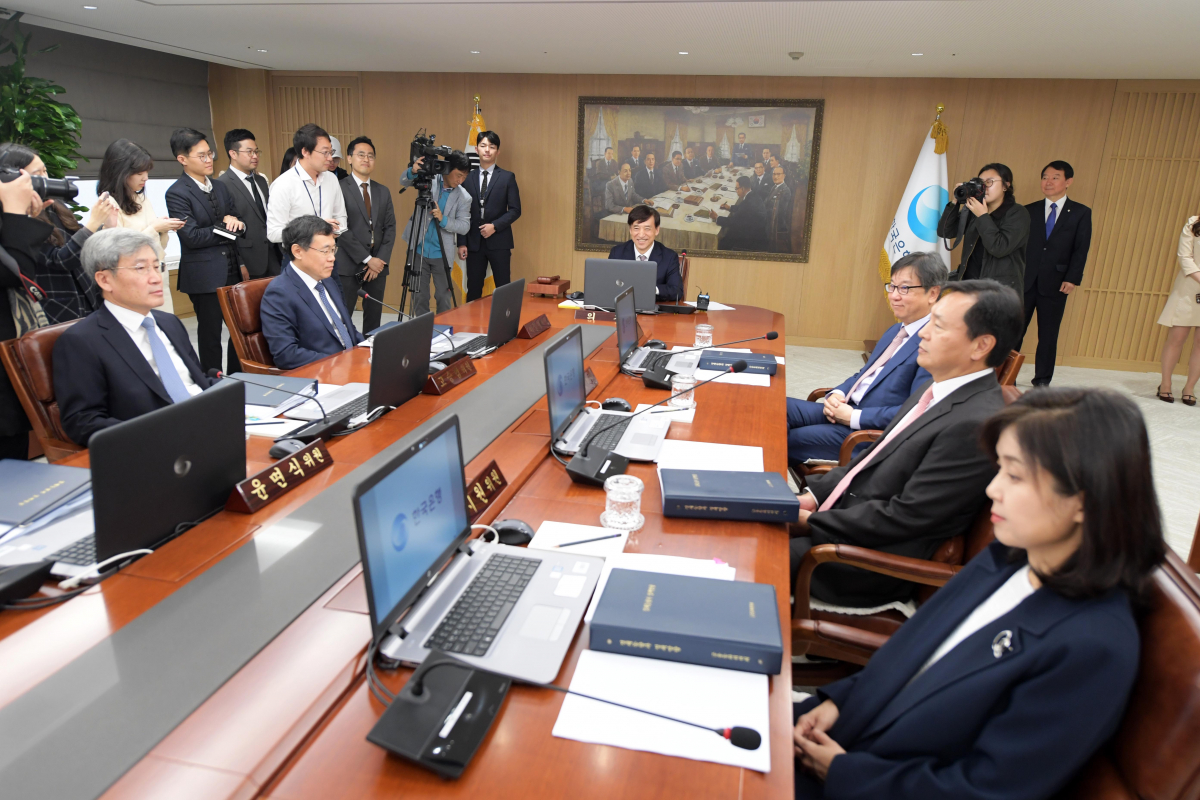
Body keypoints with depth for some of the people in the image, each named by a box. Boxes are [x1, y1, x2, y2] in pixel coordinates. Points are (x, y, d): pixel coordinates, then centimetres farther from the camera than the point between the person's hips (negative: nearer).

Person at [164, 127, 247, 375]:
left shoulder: (220, 187, 13)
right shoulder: (177, 193, -9)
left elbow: (235, 227, 20)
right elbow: (192, 237, -15)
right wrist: (226, 226, -8)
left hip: (231, 271, 7)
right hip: (204, 275, -6)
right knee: (210, 333, 4)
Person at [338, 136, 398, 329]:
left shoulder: (383, 191, 13)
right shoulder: (340, 188, -4)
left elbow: (390, 228, 9)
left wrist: (381, 260, -4)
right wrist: (367, 259, -12)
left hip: (377, 264, 5)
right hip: (349, 265, -5)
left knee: (374, 318, 10)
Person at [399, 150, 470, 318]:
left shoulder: (464, 197, -5)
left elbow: (465, 226, -7)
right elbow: (404, 182, -10)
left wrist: (443, 219, -23)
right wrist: (413, 171, -32)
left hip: (442, 254, 0)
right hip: (419, 250, 0)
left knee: (444, 296, 7)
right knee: (419, 296, 7)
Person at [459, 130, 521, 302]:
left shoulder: (507, 177, 3)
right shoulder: (468, 178, 9)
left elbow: (515, 210, -1)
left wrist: (495, 226, -14)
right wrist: (462, 242, 1)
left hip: (499, 242, -2)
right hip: (474, 242, 2)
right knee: (473, 290, 6)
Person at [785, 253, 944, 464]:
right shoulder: (896, 331, 15)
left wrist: (855, 417, -19)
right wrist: (837, 394, 0)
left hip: (872, 432, -9)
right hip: (846, 410, 9)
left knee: (789, 441, -18)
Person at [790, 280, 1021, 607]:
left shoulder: (975, 424, -25)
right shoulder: (937, 390, 6)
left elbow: (903, 518, -24)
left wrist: (811, 521, -16)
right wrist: (814, 495, 2)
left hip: (875, 563, -9)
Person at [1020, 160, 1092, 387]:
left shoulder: (1081, 213, 6)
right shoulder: (1029, 211, 10)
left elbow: (1081, 250, 0)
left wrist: (1072, 278, -11)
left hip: (1055, 283, -1)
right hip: (1025, 281, 1)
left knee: (1048, 335, 5)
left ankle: (1042, 381, 14)